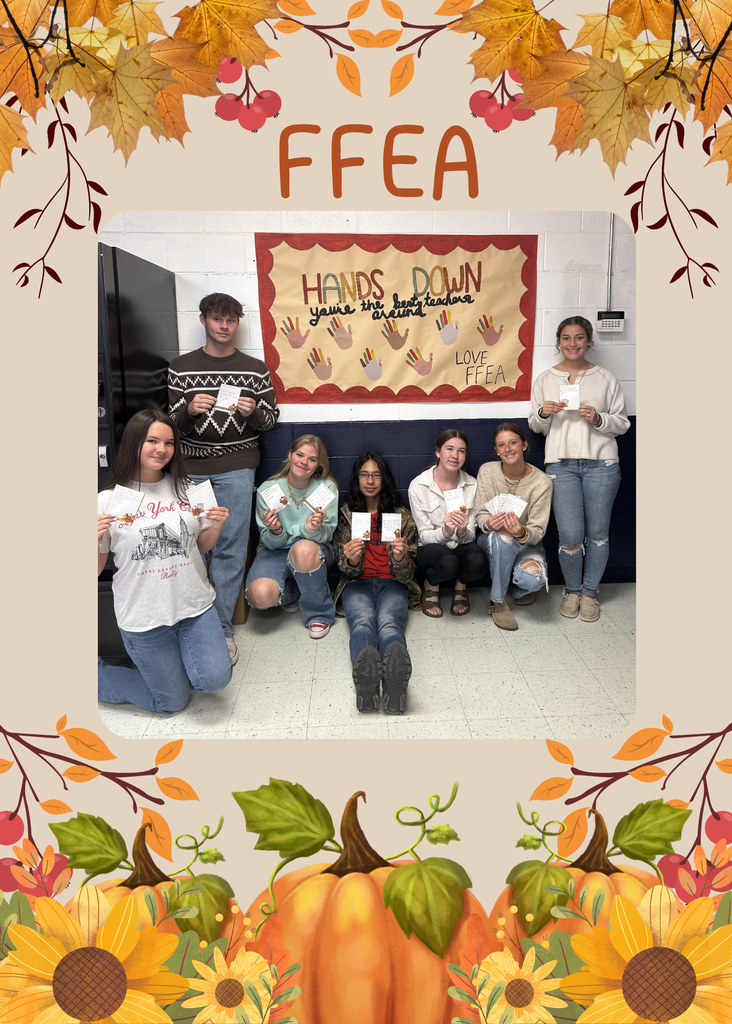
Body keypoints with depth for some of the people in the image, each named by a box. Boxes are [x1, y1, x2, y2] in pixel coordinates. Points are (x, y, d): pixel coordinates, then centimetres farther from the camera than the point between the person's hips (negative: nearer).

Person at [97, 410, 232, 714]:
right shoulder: (109, 500, -9)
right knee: (173, 701, 7)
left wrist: (215, 528, -9)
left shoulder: (186, 489, 1)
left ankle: (177, 648, 23)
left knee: (214, 679, -10)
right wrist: (94, 540, -24)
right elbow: (95, 570, -4)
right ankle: (97, 675, 31)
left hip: (195, 604, 3)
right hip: (143, 615, -3)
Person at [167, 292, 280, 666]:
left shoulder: (255, 369, 7)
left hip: (236, 467, -1)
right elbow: (172, 422, 6)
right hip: (191, 467, 1)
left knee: (230, 548, -2)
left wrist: (252, 412, -12)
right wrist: (189, 410, -16)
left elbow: (271, 418, 10)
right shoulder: (180, 368, 7)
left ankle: (221, 627, 9)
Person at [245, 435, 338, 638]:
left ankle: (319, 613, -13)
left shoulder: (327, 487, -10)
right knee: (260, 596, -30)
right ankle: (292, 594, 10)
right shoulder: (267, 489, -9)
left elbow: (326, 535, -10)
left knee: (304, 549, -39)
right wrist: (275, 532, -30)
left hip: (314, 552, 0)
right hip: (275, 551, 1)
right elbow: (271, 542, -6)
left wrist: (313, 529, -33)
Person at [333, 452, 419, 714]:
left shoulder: (402, 515, 15)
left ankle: (395, 677, -70)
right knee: (363, 621, -36)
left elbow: (406, 574, 8)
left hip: (391, 584, 0)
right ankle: (366, 675, -69)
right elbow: (346, 570, 9)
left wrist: (400, 558, -18)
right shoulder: (345, 514, 16)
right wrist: (350, 560, -18)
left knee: (388, 622, -36)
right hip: (357, 584, 0)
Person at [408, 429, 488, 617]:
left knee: (478, 563, -32)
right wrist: (445, 532, -33)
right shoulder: (418, 485, -13)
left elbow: (470, 535, -5)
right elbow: (424, 536, -11)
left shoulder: (472, 484, -6)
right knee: (448, 563, -36)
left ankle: (460, 586, 4)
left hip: (461, 547, 2)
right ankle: (431, 586, 0)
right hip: (431, 549, -2)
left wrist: (462, 531, -30)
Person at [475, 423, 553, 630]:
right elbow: (480, 514, -6)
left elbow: (538, 531, -15)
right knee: (503, 538, -38)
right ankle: (498, 602, -18)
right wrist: (489, 523, -31)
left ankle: (522, 589, 9)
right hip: (492, 542, 1)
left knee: (532, 579, -33)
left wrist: (522, 533, -39)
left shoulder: (541, 482, -14)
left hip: (527, 543, 0)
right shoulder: (487, 471, -9)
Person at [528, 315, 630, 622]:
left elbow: (623, 423, 7)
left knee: (597, 534, 5)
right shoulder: (545, 380, 10)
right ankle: (571, 590, 19)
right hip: (561, 463, 0)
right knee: (570, 537, -5)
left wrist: (598, 418, -12)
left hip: (601, 463, 0)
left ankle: (589, 592, 23)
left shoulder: (605, 378, 6)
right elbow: (535, 426, 14)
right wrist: (543, 413, -8)